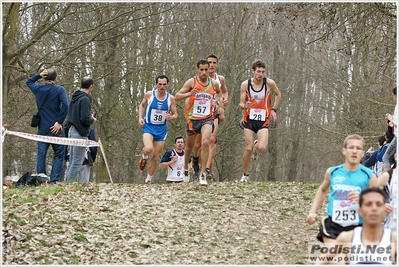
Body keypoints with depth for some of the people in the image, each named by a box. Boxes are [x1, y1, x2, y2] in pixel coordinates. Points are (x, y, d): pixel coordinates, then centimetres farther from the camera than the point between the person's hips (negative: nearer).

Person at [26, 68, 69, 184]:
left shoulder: (38, 89, 5)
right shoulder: (59, 90, -6)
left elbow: (28, 82, 27)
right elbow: (65, 105, -21)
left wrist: (39, 75, 9)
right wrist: (59, 122, -14)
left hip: (42, 129, 3)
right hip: (55, 129, -3)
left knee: (41, 155, 8)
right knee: (59, 156, 4)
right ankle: (54, 181, -6)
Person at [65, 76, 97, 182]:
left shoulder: (74, 97, 12)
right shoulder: (85, 99, -16)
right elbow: (84, 119, -22)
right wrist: (92, 120, -2)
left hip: (71, 131, 9)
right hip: (80, 134, -9)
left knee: (72, 161, 15)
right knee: (77, 163, -6)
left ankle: (67, 182, 17)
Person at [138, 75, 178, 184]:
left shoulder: (171, 98, -4)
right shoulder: (149, 95, -6)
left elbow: (175, 114, 4)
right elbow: (142, 105, 12)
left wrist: (171, 117, -20)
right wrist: (140, 117, -3)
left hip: (161, 129, 2)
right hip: (148, 126, -2)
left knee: (156, 157, 6)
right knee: (149, 149, -29)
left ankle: (148, 179, 25)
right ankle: (144, 157, 9)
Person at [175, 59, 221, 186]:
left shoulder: (214, 83, 2)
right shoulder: (191, 82, -7)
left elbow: (219, 92, 27)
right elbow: (177, 96, -9)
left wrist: (216, 102, 9)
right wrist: (189, 94, -26)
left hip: (207, 118, 0)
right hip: (192, 118, 0)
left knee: (205, 143, -22)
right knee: (190, 145, 16)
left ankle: (203, 174, -17)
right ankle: (186, 168, 43)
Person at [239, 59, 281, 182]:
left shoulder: (269, 83, -8)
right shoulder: (245, 84, -6)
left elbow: (278, 94, 13)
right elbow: (241, 104, -3)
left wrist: (273, 109, 5)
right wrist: (245, 106, -26)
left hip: (263, 120, 0)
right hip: (249, 119, 0)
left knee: (261, 148, -17)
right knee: (248, 149, -4)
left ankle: (257, 145, 22)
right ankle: (245, 175, 14)